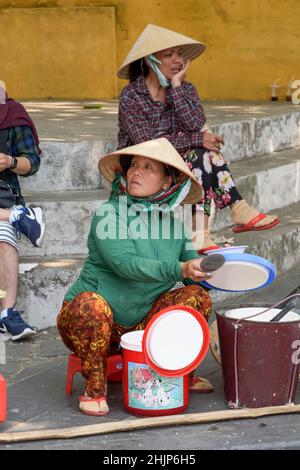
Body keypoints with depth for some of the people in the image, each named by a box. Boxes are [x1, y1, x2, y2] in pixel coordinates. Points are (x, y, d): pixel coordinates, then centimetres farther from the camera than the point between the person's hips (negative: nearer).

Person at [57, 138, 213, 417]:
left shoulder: (172, 222, 6)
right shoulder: (108, 214, -12)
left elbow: (192, 269, 9)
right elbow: (126, 264, -25)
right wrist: (178, 269, -36)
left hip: (142, 325, 5)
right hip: (96, 320, -5)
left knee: (197, 297, -9)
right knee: (92, 306, -38)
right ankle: (94, 390, -17)